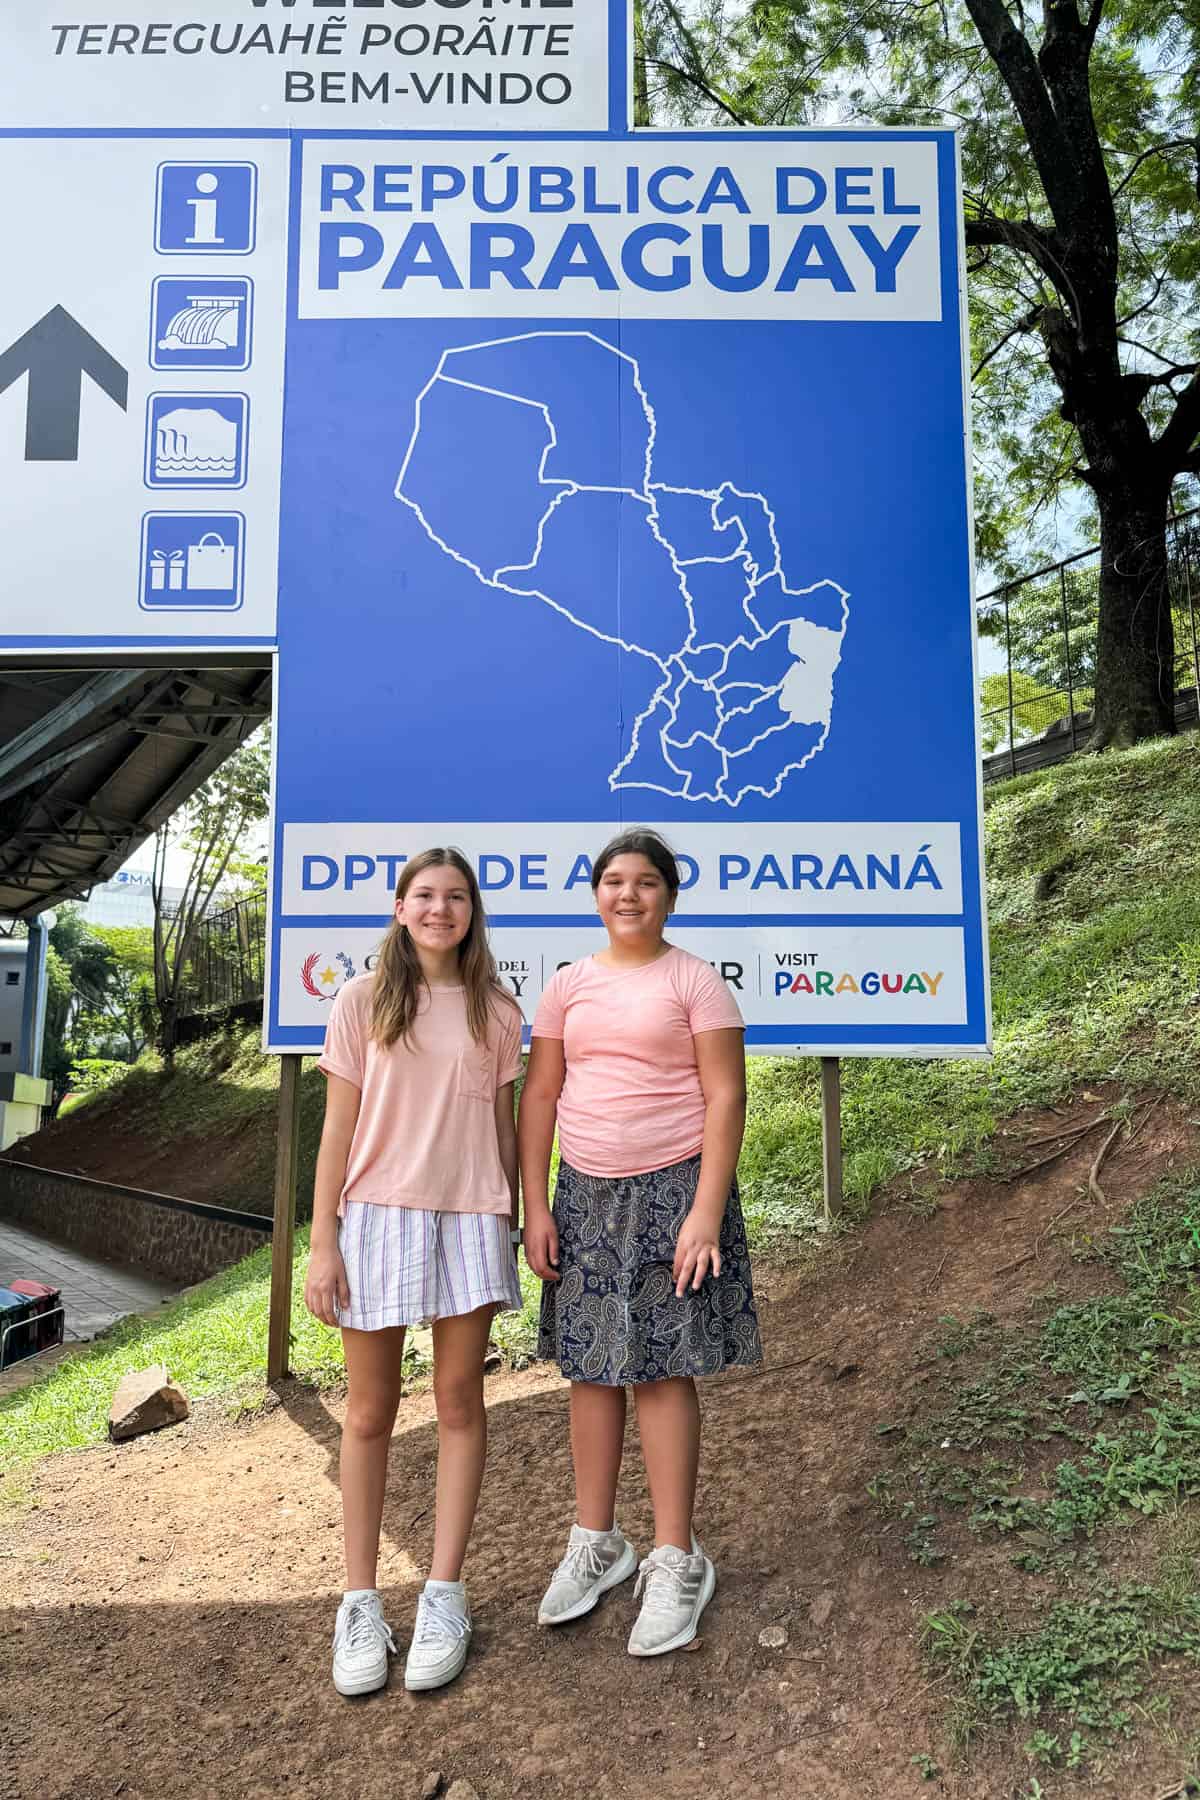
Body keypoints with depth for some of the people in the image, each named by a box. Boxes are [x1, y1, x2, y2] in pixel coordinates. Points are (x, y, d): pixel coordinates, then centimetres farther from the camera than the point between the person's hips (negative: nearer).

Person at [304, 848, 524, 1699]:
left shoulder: (496, 1012, 3)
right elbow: (339, 1130, 0)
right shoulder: (363, 1001, -1)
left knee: (459, 1400, 8)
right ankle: (362, 1602, 21)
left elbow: (503, 1127, 8)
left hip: (469, 1218, 1)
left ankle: (445, 1596, 21)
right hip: (378, 1215, -1)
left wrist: (509, 1229, 8)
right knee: (370, 1412, 8)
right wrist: (323, 1244, -3)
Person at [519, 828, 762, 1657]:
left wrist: (706, 1212, -15)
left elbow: (725, 1098, -8)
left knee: (661, 1370, 1)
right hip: (585, 1193, 4)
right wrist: (535, 1208, 1)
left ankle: (676, 1561, 17)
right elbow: (539, 1098, 7)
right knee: (591, 1369, 10)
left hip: (671, 1190, -4)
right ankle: (596, 1543, 28)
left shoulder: (696, 980, -4)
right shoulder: (568, 985, 7)